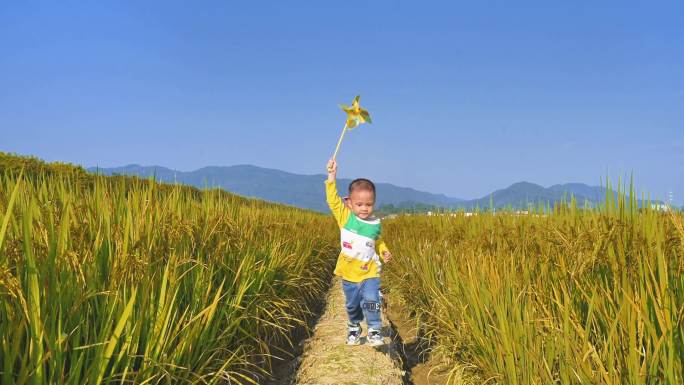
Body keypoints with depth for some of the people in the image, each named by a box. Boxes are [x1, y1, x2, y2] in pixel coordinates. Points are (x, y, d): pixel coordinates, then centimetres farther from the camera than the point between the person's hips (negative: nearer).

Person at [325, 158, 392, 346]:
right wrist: (332, 176, -25)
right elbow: (333, 200, -19)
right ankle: (354, 327, 40)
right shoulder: (345, 217, -10)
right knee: (352, 305, 16)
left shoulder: (375, 224, -3)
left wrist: (385, 252, 0)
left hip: (370, 273, 0)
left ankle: (374, 330, 3)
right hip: (349, 274, 0)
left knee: (371, 301, -16)